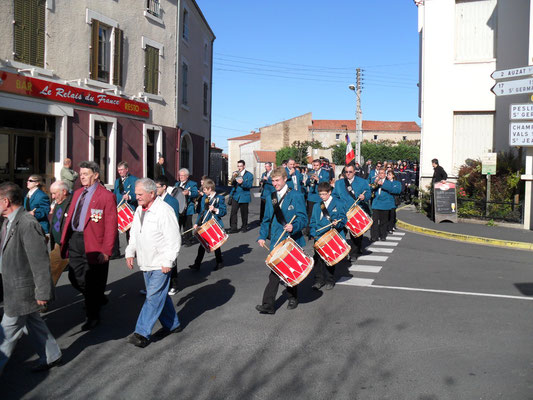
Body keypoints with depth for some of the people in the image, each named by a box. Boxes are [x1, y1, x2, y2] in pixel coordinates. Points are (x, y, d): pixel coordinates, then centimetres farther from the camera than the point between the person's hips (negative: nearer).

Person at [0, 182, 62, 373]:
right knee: (32, 322, 19)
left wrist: (43, 292, -21)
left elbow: (40, 262, -24)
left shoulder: (28, 224, -25)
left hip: (22, 289, -10)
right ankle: (51, 356, 33)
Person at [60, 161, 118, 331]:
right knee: (75, 277, 13)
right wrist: (65, 240, 8)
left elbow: (111, 226, -13)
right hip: (75, 240, 7)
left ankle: (93, 317, 21)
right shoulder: (77, 193, 14)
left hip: (93, 243, -7)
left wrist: (106, 251, -18)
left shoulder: (106, 196, -10)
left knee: (92, 282, 4)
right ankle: (99, 298, 38)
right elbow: (70, 217, 17)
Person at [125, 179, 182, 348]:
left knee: (154, 297, -7)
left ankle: (143, 333, -5)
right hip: (145, 263, 8)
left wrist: (167, 262, -18)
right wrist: (130, 252, 8)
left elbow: (174, 240, -17)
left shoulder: (164, 211, -16)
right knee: (160, 295, 16)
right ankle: (172, 324, 29)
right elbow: (134, 234, 20)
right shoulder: (139, 210, 10)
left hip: (160, 264, -8)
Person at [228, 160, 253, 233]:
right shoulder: (235, 173, 11)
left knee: (244, 213, 6)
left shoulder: (249, 175, -1)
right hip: (235, 196, 3)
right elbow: (232, 183, 4)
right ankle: (233, 228, -2)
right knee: (233, 212, -6)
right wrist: (233, 178, -17)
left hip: (244, 197, -3)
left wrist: (242, 183, -27)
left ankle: (244, 227, 21)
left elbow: (250, 185, -10)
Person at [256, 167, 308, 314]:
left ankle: (293, 298, 32)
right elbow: (267, 219, 15)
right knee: (275, 272, -4)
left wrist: (293, 227, -31)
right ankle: (268, 305, -5)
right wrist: (262, 236, 5)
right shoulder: (271, 198, 9)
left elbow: (303, 219, -12)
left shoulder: (296, 197, -7)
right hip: (277, 242, 3)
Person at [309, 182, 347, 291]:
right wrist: (313, 233, -2)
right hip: (318, 237, 3)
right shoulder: (316, 206, 13)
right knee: (318, 258, 1)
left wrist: (337, 223, -24)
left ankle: (330, 281, 17)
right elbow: (313, 221, 13)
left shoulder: (338, 204, 0)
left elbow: (343, 219, -3)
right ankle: (319, 280, 12)